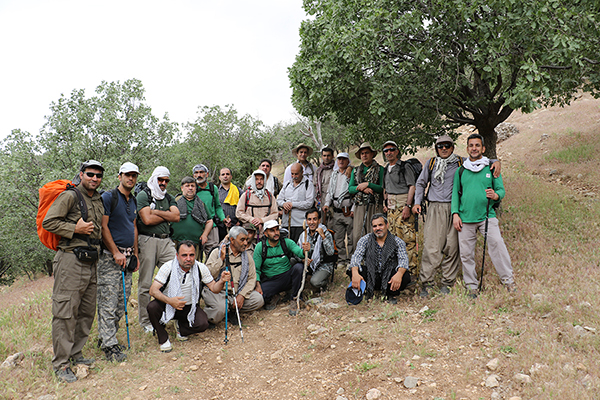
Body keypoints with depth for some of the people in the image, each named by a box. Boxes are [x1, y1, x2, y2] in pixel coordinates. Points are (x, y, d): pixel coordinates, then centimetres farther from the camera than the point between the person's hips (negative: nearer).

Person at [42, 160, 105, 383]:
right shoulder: (69, 196, -5)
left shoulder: (99, 201, 17)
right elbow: (48, 223, -9)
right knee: (66, 312, -5)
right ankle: (60, 363, 3)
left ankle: (75, 355, 23)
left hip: (90, 262, 8)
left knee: (87, 312, 11)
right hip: (71, 260, -8)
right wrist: (75, 229, -15)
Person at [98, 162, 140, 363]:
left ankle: (106, 336, 21)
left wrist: (135, 254, 15)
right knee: (108, 301, -6)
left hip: (128, 255, 8)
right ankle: (109, 345, -2)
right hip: (110, 256, -8)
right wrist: (116, 252, -15)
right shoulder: (108, 197, -7)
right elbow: (103, 226, -12)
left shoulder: (133, 201, 16)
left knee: (122, 301, 10)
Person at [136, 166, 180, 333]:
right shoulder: (143, 195, 1)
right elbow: (147, 219, -12)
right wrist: (167, 215, 0)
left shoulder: (169, 198, 18)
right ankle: (145, 321, 13)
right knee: (146, 283, 2)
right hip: (147, 240, -4)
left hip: (166, 241, 5)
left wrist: (157, 212, -7)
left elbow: (176, 217, 1)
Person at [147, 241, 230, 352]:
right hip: (168, 305, -1)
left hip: (189, 307, 1)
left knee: (203, 324, -25)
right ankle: (163, 338, -5)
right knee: (152, 307, -31)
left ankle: (181, 326, 11)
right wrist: (169, 300, -41)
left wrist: (222, 281, -30)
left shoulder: (201, 268, -12)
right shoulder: (168, 267, -18)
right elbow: (153, 290, -23)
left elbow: (214, 288, -7)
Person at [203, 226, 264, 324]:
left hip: (237, 293, 4)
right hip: (217, 291, -4)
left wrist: (242, 295, -11)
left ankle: (233, 310, 1)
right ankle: (204, 316, 0)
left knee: (259, 299, -19)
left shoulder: (247, 256, 11)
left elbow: (252, 278, 4)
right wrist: (221, 259, -17)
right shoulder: (217, 252, 1)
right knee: (220, 309, -35)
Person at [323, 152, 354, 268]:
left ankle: (351, 259, 9)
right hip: (336, 211, 5)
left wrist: (354, 209, -12)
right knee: (338, 237, 8)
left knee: (351, 237, -1)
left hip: (349, 211, -5)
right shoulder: (334, 175, 16)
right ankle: (342, 259, 16)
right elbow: (330, 191, 22)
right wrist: (327, 203, 6)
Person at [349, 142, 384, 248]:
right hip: (359, 206, 3)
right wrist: (362, 188, -6)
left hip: (375, 206, -3)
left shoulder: (379, 169, 7)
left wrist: (368, 185, -9)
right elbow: (350, 188, 11)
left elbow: (382, 188, -2)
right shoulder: (355, 171, 19)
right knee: (356, 235, -3)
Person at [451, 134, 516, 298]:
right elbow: (455, 193, 13)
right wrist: (455, 214, 3)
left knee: (497, 243, -17)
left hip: (487, 215, -1)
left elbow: (501, 189, 8)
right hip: (465, 218, 2)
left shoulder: (491, 168, 9)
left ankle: (508, 280, -2)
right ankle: (472, 286, 15)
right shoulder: (460, 170, 12)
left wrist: (496, 195, -16)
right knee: (466, 253, 3)